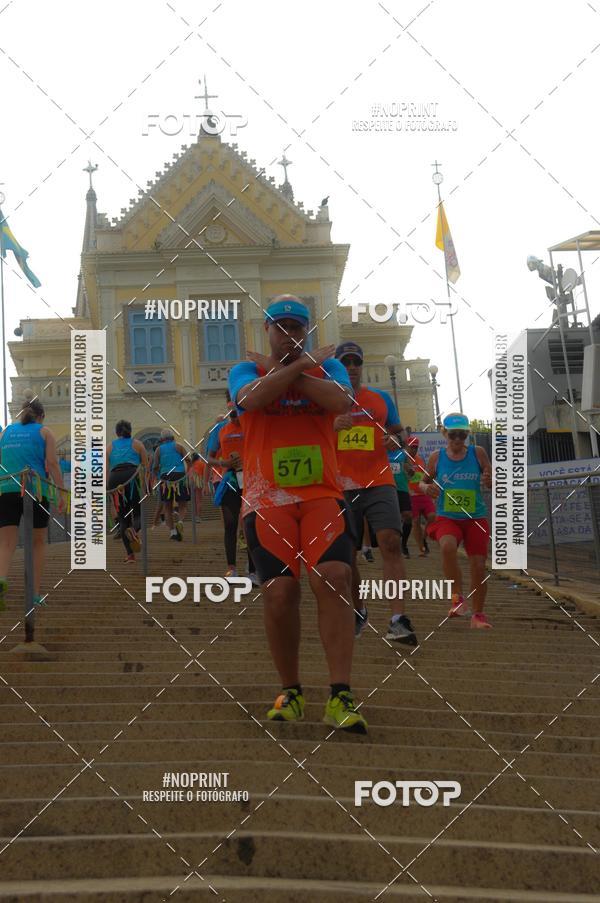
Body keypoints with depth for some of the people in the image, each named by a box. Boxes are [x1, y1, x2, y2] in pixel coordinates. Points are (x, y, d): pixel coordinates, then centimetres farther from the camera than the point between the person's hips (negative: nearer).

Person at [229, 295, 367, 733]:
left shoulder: (328, 365, 13)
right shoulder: (246, 370, 11)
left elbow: (342, 402, -10)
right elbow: (252, 397, -14)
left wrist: (279, 368, -5)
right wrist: (302, 363, -5)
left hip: (322, 494, 0)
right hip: (266, 498, 0)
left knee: (334, 579, -17)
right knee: (279, 592, -8)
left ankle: (340, 697, -13)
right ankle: (291, 691, 11)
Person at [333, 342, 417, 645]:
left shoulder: (381, 398, 13)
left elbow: (397, 432, 20)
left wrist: (394, 441, -4)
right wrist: (332, 427, -14)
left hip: (379, 483, 0)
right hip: (342, 488, 0)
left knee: (391, 542, -19)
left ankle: (398, 620, -24)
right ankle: (358, 612, 28)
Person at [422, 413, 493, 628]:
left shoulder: (478, 453, -2)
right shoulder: (437, 457, -1)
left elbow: (493, 484, 4)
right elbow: (424, 482, 12)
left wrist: (489, 480, -19)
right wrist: (427, 488, -11)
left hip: (475, 518, 1)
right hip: (447, 517, -1)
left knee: (478, 566, 0)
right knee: (448, 546, -31)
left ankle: (478, 615, 20)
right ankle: (457, 598, -14)